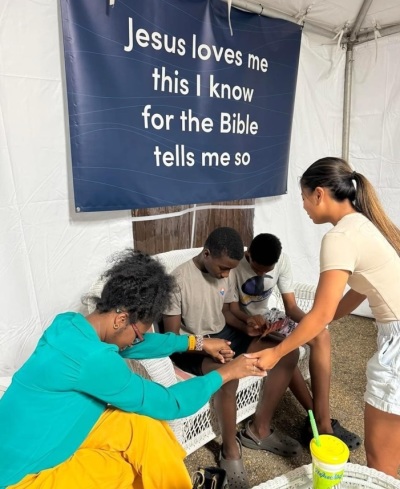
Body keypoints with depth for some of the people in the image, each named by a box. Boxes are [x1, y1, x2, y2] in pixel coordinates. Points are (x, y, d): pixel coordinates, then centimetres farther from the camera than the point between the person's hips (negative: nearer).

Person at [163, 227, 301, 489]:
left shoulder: (223, 273, -2)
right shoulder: (179, 279, -22)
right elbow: (172, 337, -18)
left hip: (223, 333, 8)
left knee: (289, 353, -5)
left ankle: (262, 431, 8)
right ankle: (231, 450, -9)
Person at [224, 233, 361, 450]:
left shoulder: (282, 261, -12)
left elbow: (290, 306, -10)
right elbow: (230, 310, -18)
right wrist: (249, 321, -39)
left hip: (267, 316, 5)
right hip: (241, 323, -5)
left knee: (321, 335, -18)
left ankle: (321, 421, -17)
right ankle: (318, 420, -13)